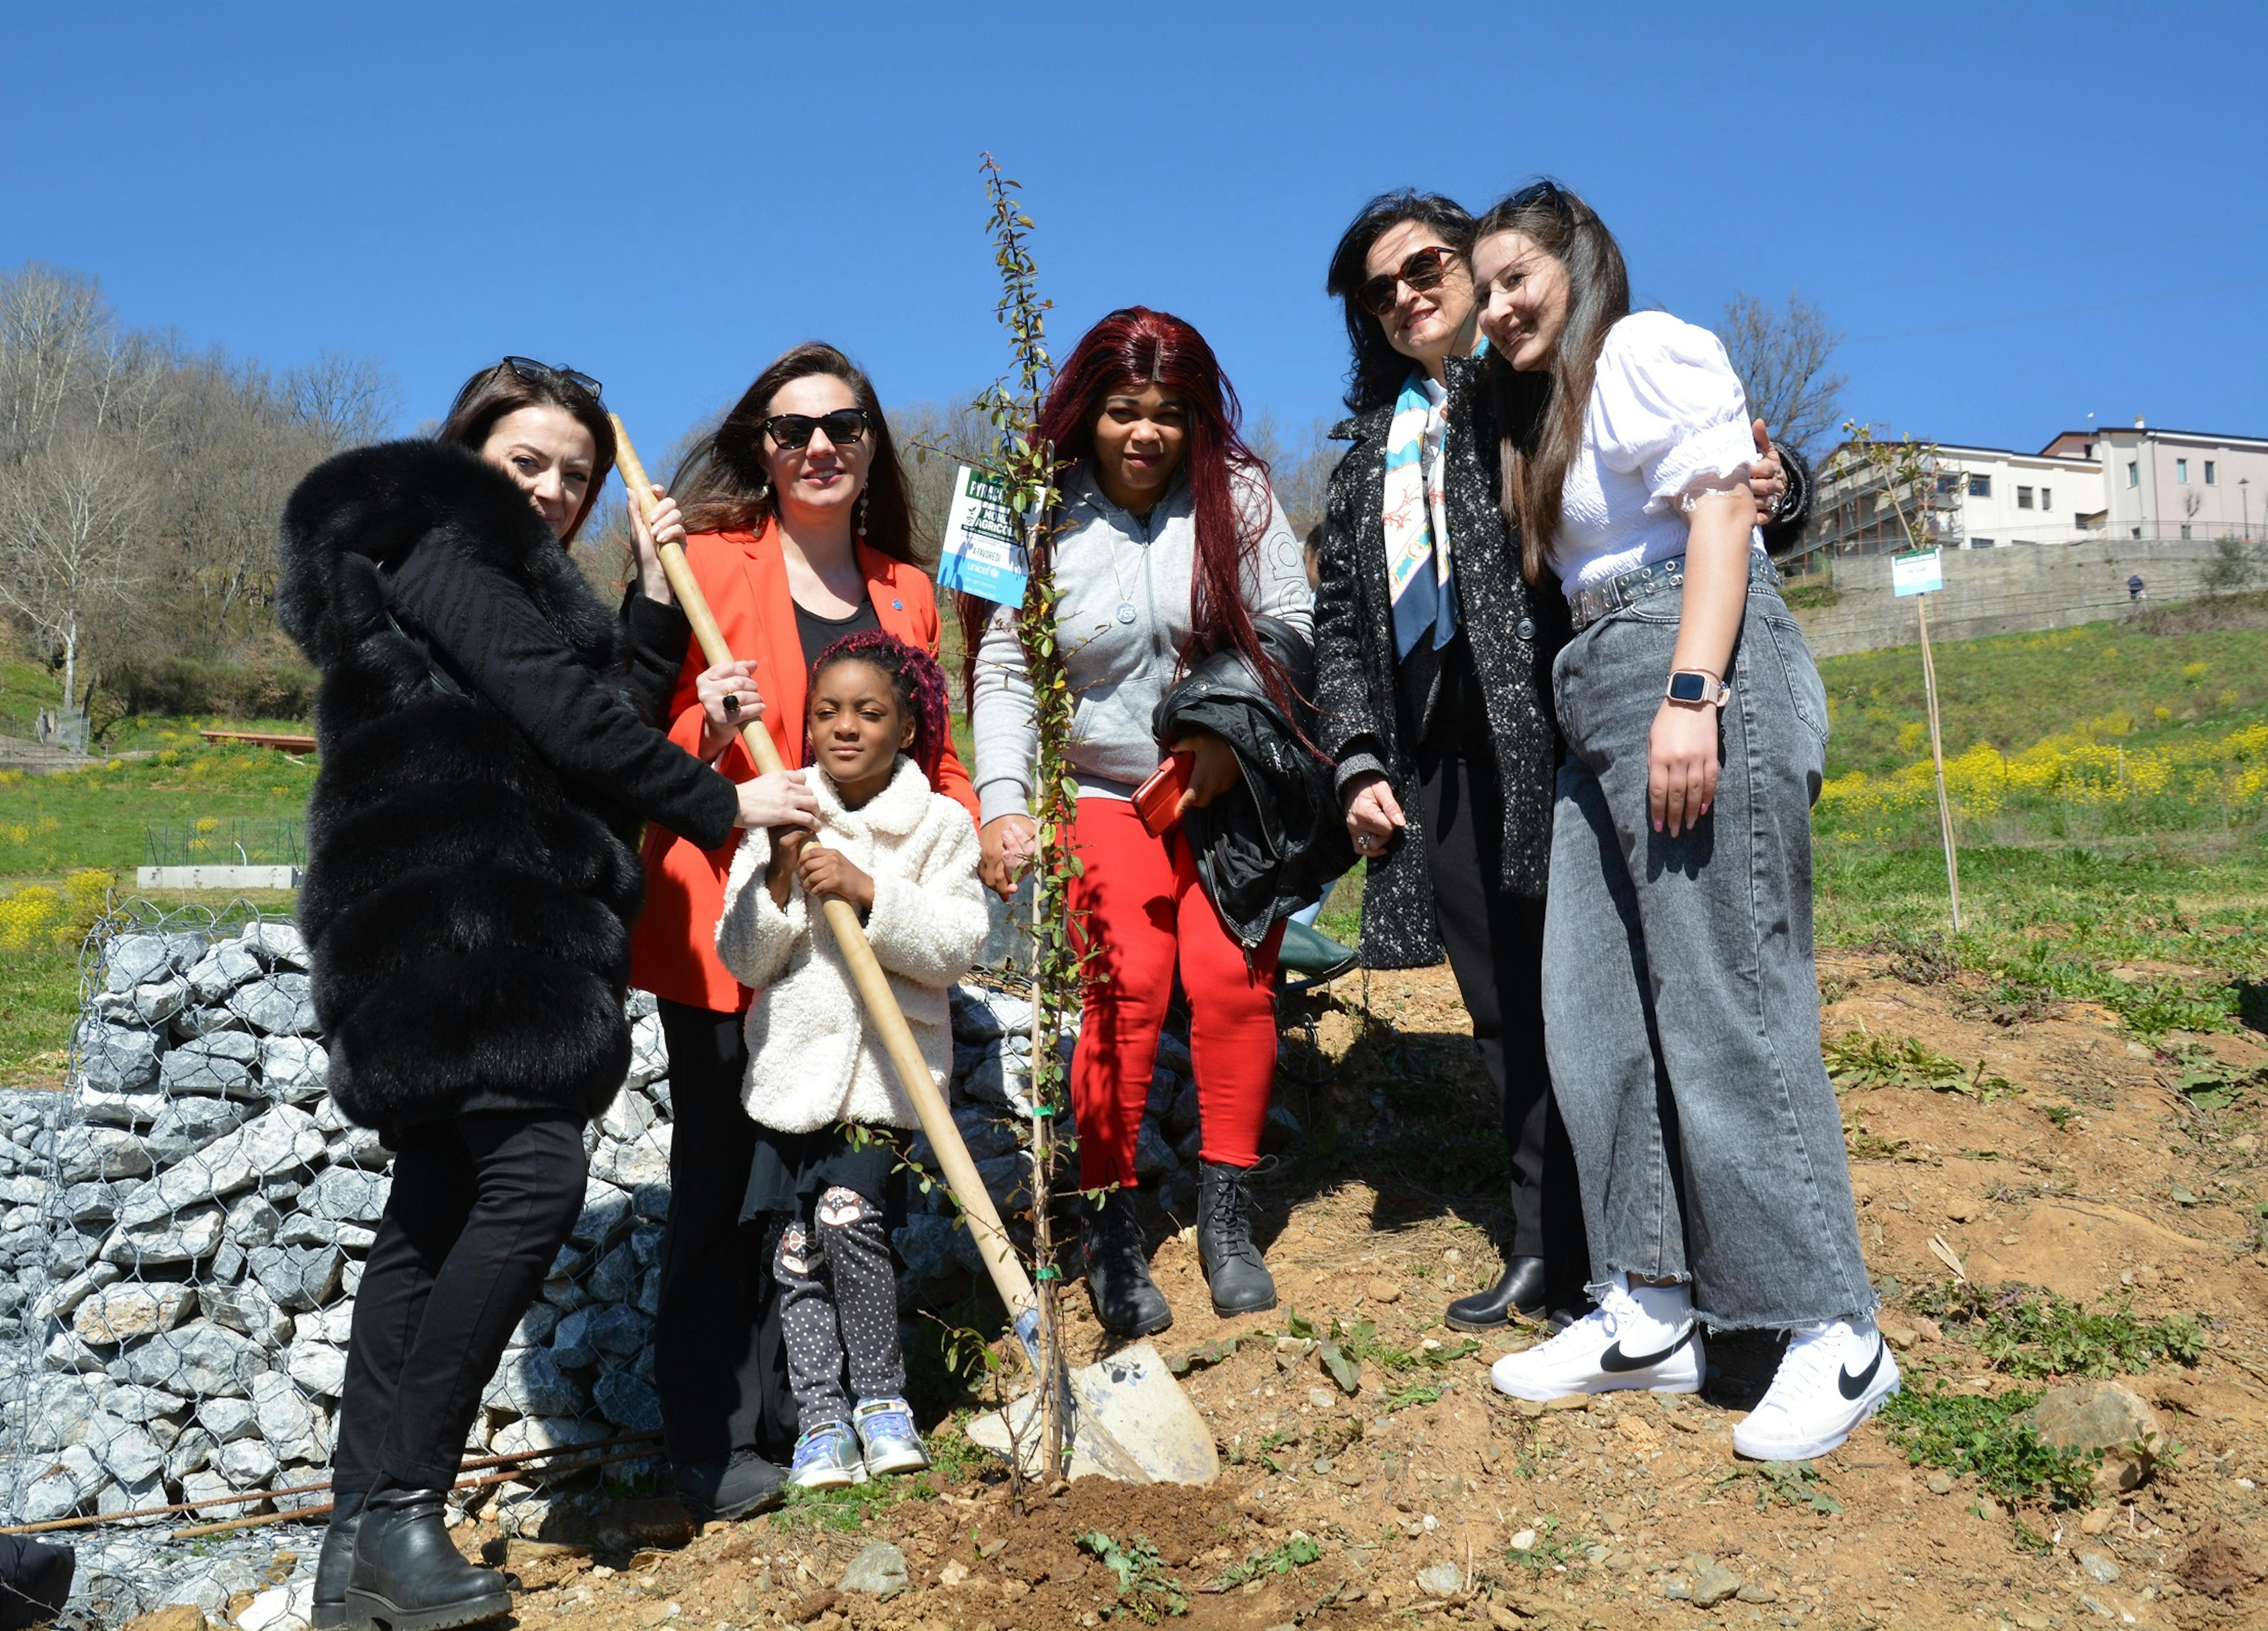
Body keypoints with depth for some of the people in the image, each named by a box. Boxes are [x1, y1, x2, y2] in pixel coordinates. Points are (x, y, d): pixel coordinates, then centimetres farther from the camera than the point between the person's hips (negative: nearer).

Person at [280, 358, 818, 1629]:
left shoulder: (504, 573, 28)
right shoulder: (441, 541, -3)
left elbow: (592, 703, 20)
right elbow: (558, 711, -13)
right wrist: (722, 803, -8)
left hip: (466, 916, 11)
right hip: (465, 905, -11)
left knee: (440, 1208, 7)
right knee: (533, 1176, -19)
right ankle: (401, 1510, -14)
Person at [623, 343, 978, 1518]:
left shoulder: (903, 590, 12)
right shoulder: (703, 563, -3)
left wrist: (975, 821, 1)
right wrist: (708, 736, -22)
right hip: (721, 916, -4)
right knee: (722, 1171, 2)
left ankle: (807, 1414, 25)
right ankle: (716, 1443, 13)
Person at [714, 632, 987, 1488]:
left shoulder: (941, 825, 1)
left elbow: (957, 947, -10)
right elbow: (744, 960, 1)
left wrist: (865, 894, -20)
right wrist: (780, 880, -14)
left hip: (888, 1062, -3)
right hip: (793, 1066, 3)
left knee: (849, 1214, -16)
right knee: (795, 1247, 5)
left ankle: (880, 1394, 3)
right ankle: (821, 1415, 19)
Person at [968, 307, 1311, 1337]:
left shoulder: (1238, 496, -2)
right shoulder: (1046, 518, -2)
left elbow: (1290, 626, -3)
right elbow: (1004, 671, -2)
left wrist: (1228, 729, -17)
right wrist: (1004, 802, -13)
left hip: (1233, 789, 1)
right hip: (1106, 792, 0)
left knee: (1229, 975, -12)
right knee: (1126, 987, -14)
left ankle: (1227, 1217, 4)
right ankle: (1110, 1230, -2)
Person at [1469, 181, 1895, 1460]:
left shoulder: (1648, 349, 1)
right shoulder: (1549, 410, 27)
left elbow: (1718, 511, -11)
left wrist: (1690, 695, -22)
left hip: (1703, 678, -9)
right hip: (1605, 706, 10)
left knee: (1725, 1007, -10)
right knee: (1597, 1009, 4)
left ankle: (1839, 1335, -2)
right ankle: (1652, 1313, 11)